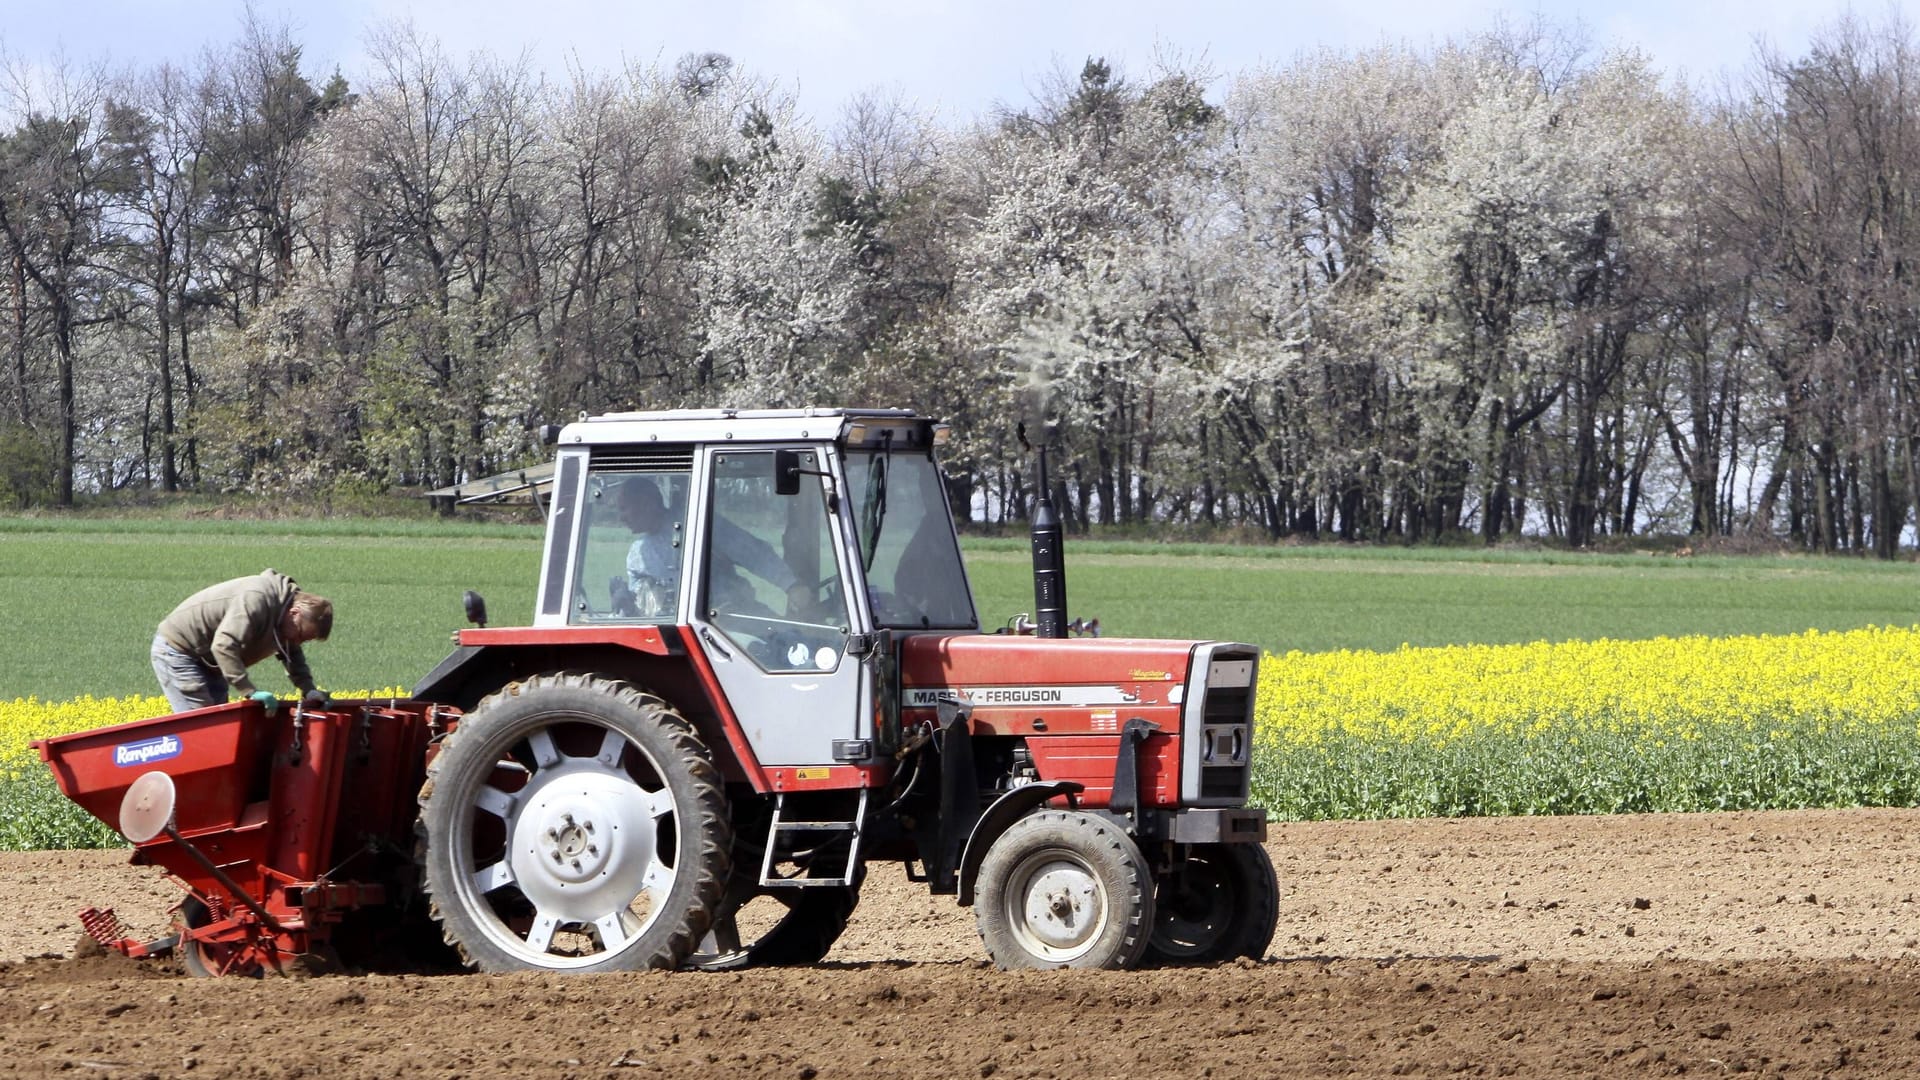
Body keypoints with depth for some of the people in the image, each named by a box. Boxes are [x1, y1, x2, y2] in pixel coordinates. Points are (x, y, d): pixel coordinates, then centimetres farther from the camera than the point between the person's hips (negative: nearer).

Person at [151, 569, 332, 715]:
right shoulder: (257, 600, -32)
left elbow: (293, 656, 13)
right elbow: (224, 646, -40)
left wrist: (310, 691, -5)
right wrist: (251, 692, -42)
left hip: (207, 660, 10)